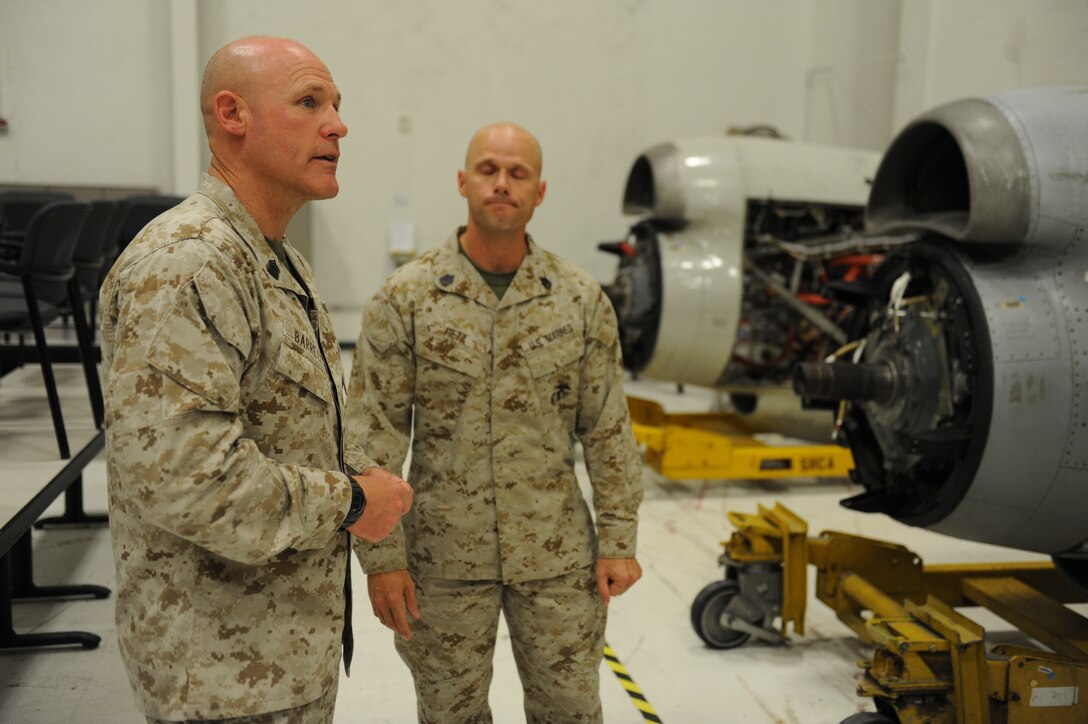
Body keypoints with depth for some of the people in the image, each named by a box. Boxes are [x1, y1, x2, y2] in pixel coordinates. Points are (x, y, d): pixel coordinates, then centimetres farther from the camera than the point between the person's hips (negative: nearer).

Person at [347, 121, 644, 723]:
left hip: (559, 556, 1)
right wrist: (381, 558, -9)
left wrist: (618, 541, 0)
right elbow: (372, 436, -7)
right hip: (445, 558, -1)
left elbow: (608, 430, 2)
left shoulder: (581, 299, -2)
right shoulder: (405, 297, -7)